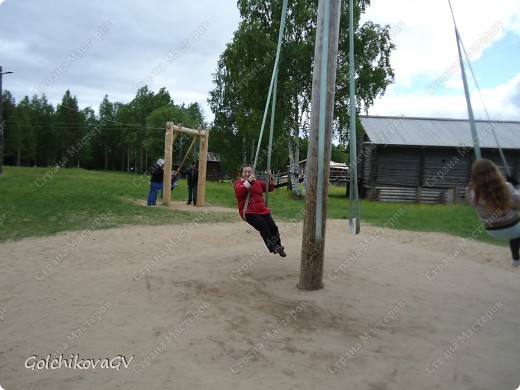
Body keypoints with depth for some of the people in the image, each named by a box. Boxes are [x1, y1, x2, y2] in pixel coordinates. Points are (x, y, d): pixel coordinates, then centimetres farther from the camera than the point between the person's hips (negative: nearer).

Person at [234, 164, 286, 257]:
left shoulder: (257, 182, 23)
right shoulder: (239, 183, 6)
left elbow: (270, 188, 22)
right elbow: (239, 192, -17)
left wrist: (270, 179, 4)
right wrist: (249, 181, -24)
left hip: (262, 210, 5)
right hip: (249, 212, -5)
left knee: (273, 227, -10)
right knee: (263, 224, -28)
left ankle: (278, 247, 7)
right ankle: (272, 247, -29)